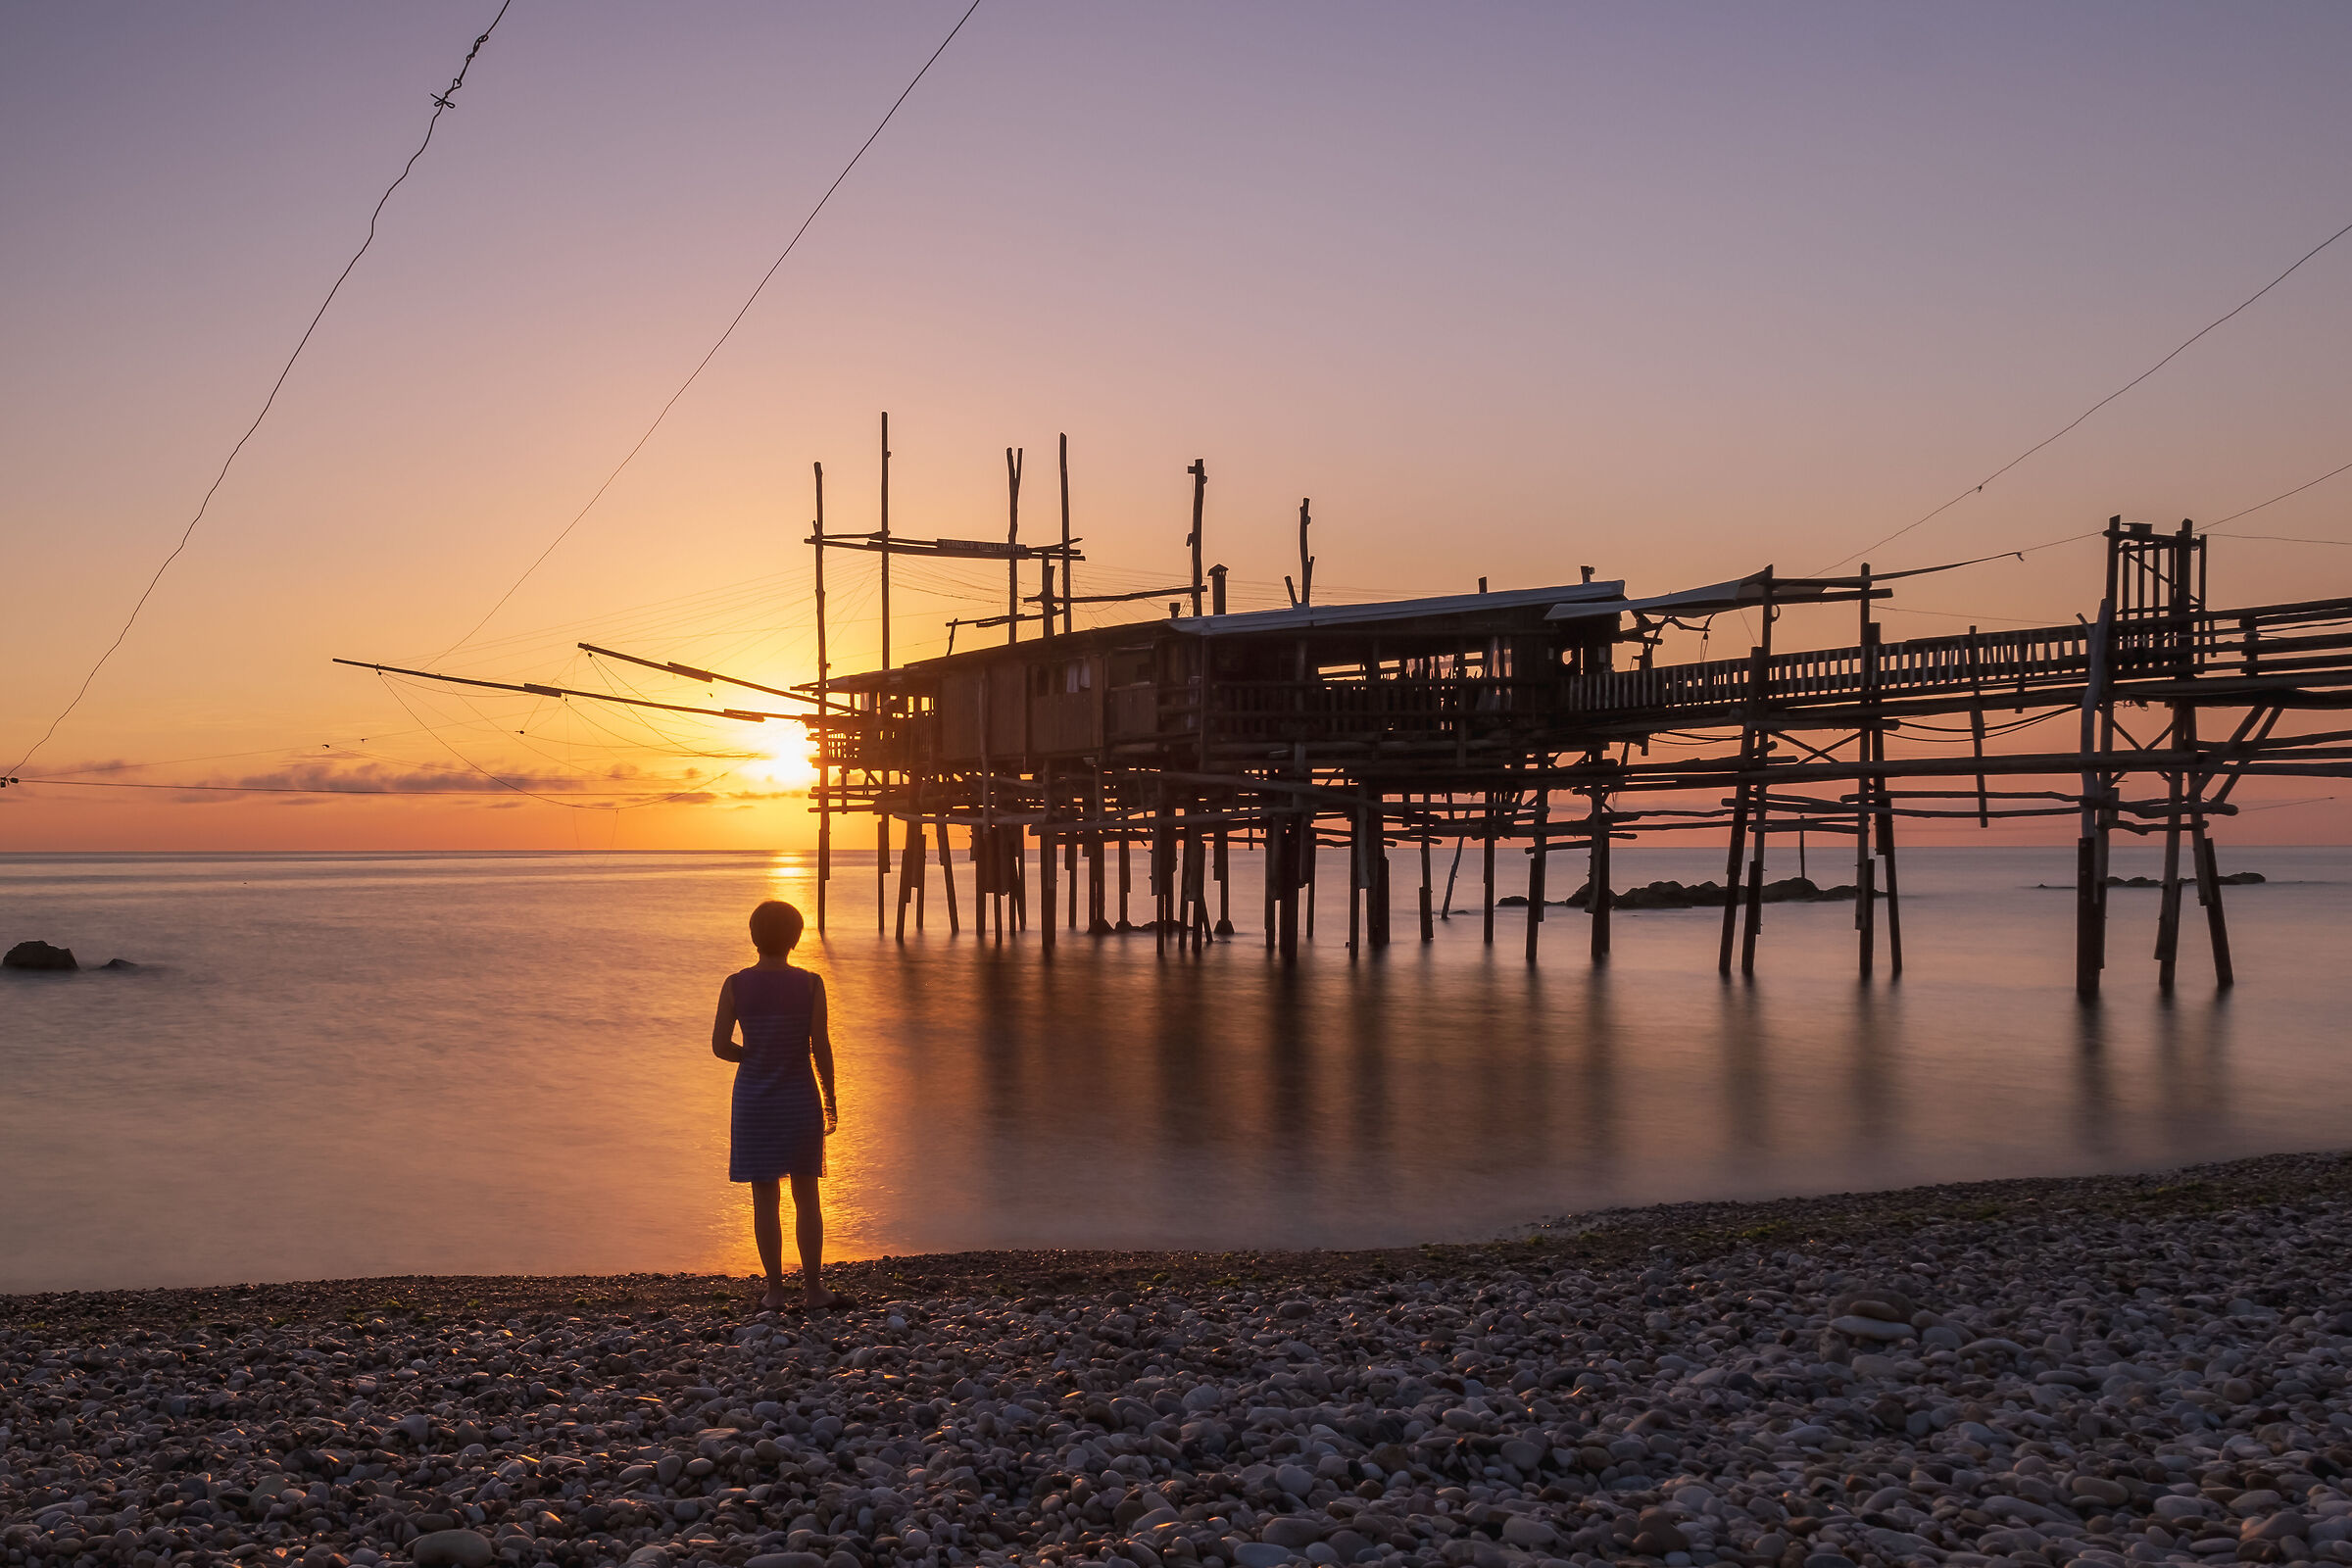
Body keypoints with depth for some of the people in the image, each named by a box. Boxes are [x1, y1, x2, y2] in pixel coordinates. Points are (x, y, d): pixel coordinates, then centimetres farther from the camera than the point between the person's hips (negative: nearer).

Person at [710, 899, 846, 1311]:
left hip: (754, 1099, 1)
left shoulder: (736, 986, -5)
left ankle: (775, 1288, 12)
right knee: (806, 1196, 9)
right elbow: (821, 1048, -7)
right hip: (800, 1097, -1)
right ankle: (813, 1287, 13)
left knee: (765, 1198, 8)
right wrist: (830, 1099, 3)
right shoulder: (810, 985, -9)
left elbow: (720, 1046, -6)